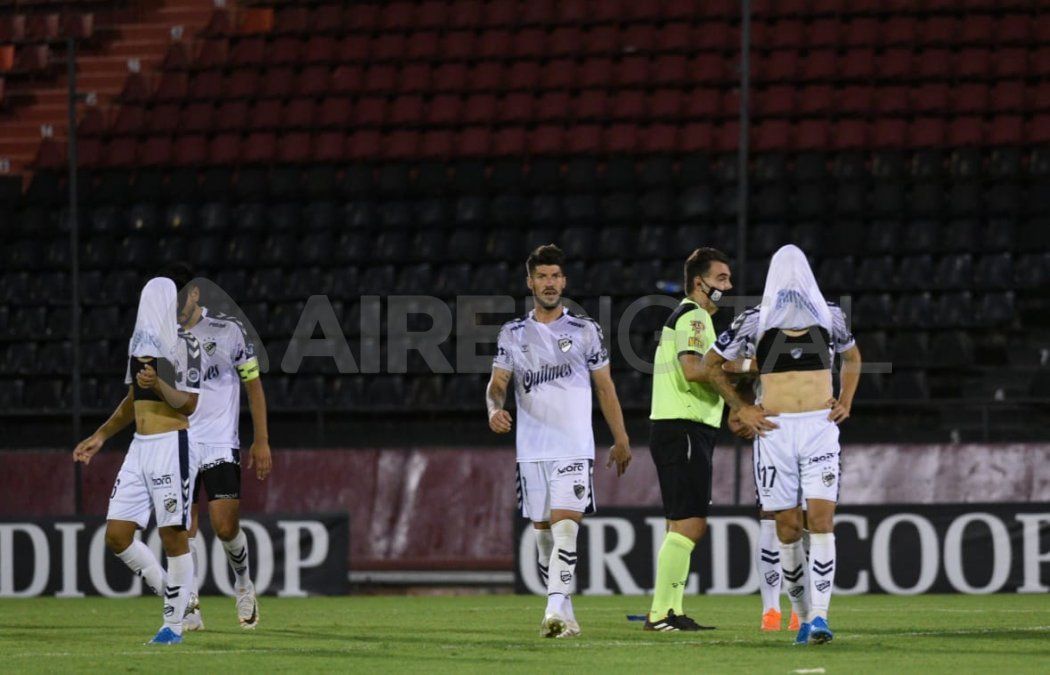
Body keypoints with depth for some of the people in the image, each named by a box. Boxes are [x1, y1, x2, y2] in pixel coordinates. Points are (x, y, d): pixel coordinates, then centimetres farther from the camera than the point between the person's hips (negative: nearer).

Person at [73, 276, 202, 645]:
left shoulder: (184, 343, -7)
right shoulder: (139, 341, 14)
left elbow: (189, 405, -12)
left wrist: (159, 384, -28)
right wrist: (100, 436, 24)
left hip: (172, 445, -8)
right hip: (140, 448, 8)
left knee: (172, 534, -6)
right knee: (117, 535, 2)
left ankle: (174, 623, 2)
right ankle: (170, 592, 19)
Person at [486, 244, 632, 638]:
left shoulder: (584, 330, 5)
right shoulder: (513, 335, 10)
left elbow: (604, 386, 10)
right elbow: (497, 383, 6)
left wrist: (621, 440, 11)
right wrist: (495, 408, -17)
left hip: (574, 448, -3)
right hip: (531, 450, 3)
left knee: (565, 529, -17)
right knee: (543, 534, 6)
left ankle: (555, 612, -25)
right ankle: (564, 616, 16)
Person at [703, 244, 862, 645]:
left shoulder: (829, 316, 6)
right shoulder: (755, 321, 1)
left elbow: (851, 357, 26)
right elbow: (712, 364, 13)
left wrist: (845, 402, 12)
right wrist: (741, 408, 6)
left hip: (820, 428, 0)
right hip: (775, 430, 0)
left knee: (821, 520, -13)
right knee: (788, 528, 1)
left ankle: (820, 616, -17)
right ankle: (803, 616, 15)